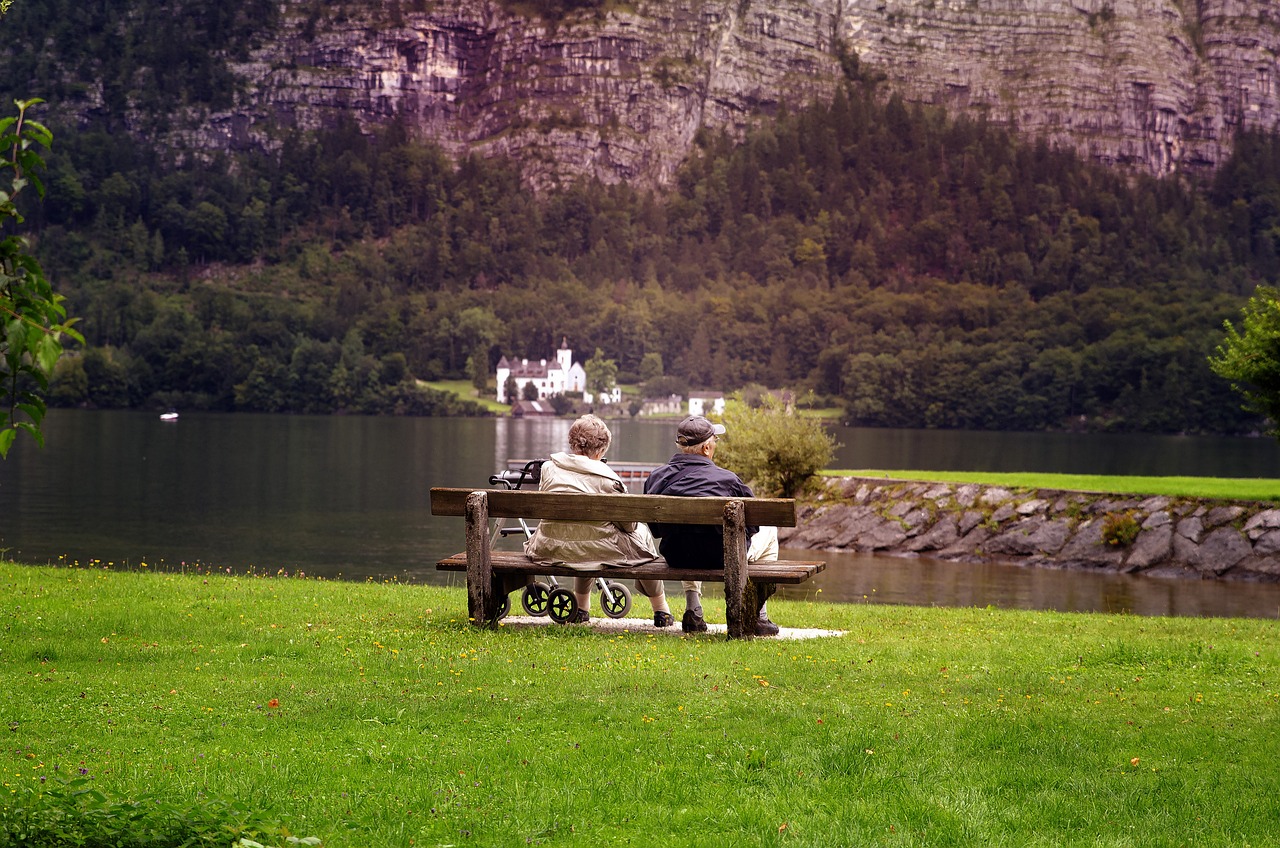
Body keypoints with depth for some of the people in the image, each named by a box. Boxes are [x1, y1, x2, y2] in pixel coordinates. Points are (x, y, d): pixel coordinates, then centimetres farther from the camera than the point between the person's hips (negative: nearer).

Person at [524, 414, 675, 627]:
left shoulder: (548, 468, -1)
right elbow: (629, 524, -5)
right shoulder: (608, 480, -13)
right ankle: (661, 611, 35)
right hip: (598, 551, -4)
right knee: (641, 533, 24)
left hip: (550, 550, 5)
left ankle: (581, 609, 47)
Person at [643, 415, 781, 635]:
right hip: (721, 558, -4)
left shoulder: (656, 477, -4)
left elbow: (654, 528, 6)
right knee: (769, 530, 24)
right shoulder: (727, 479, -15)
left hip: (674, 557, 4)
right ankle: (757, 616, 23)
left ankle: (693, 612, 32)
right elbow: (753, 524, -2)